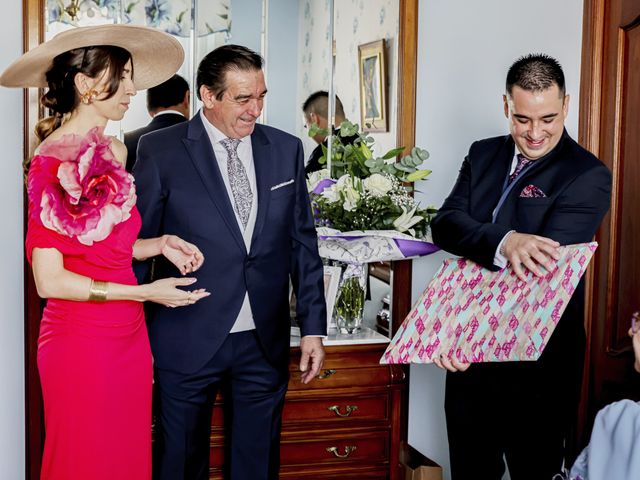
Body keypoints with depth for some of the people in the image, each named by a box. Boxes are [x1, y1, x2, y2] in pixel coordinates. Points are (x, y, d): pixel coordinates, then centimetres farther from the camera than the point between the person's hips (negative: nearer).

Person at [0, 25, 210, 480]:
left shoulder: (114, 151, 6)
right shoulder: (53, 162, -16)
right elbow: (49, 280, -17)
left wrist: (159, 244, -1)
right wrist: (146, 292, -17)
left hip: (128, 335, 7)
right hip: (81, 339, -7)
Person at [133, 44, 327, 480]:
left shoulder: (286, 149, 5)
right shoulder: (160, 150, -5)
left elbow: (302, 243, 9)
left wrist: (313, 328, 6)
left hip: (265, 343, 3)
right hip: (187, 342, -2)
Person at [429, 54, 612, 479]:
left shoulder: (587, 176, -11)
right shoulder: (483, 155, 7)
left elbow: (545, 264, -22)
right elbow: (446, 225, -8)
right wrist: (504, 242, -30)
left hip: (536, 361, -5)